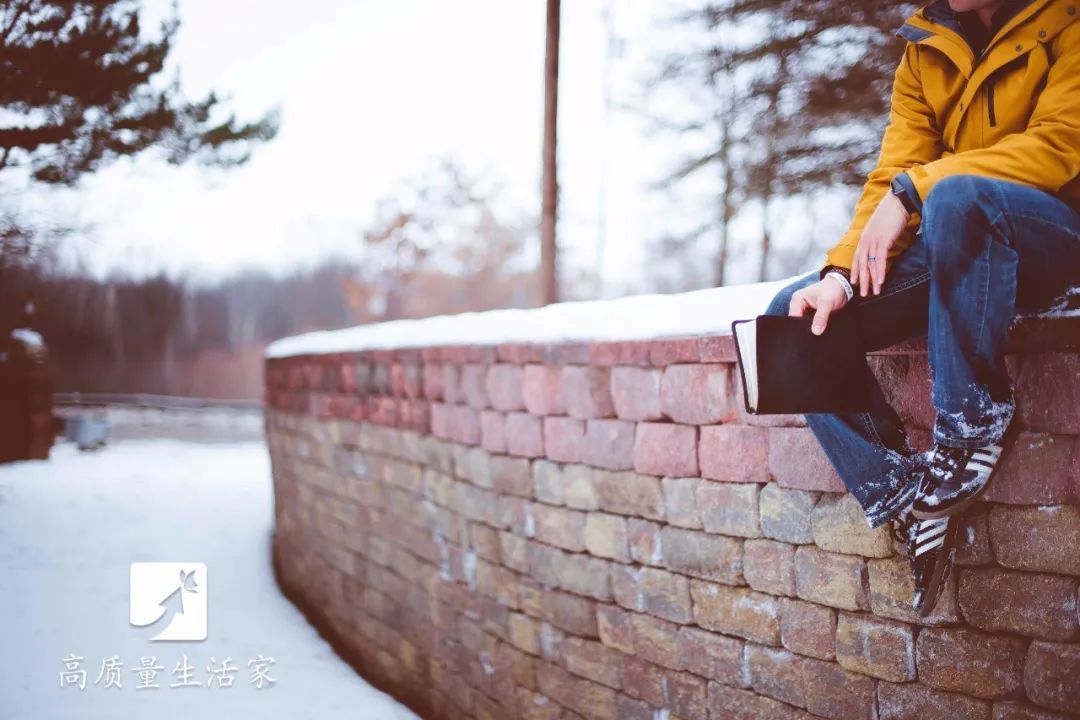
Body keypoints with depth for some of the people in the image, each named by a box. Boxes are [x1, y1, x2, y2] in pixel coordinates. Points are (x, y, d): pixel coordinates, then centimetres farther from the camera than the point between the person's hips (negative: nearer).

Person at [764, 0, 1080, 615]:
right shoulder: (925, 53, 11)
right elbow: (892, 178, 2)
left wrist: (914, 190, -21)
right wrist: (841, 273, -16)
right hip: (960, 244, 6)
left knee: (955, 195, -38)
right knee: (792, 315, -11)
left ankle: (975, 425, -24)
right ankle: (905, 501, -15)